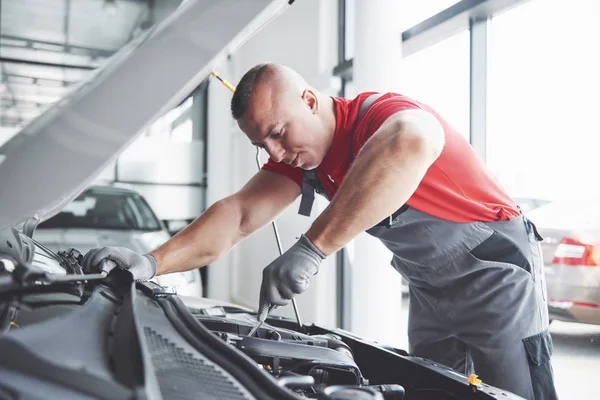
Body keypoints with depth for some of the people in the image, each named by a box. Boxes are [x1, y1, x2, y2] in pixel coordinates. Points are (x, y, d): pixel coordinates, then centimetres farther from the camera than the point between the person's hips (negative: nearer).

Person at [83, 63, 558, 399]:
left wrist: (312, 249, -56)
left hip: (495, 273, -7)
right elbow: (238, 214, -12)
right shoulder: (299, 153, -4)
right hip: (430, 289, 7)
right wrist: (153, 262, -26)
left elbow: (413, 144, -54)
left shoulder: (379, 113, -29)